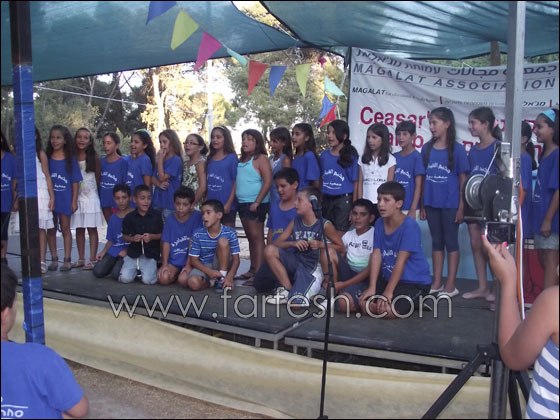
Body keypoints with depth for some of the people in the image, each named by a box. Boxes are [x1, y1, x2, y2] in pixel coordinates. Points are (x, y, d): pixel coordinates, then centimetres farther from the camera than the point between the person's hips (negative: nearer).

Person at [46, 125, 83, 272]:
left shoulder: (70, 159, -1)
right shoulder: (47, 158, 3)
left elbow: (75, 181, -1)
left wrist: (74, 200, -5)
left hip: (65, 198, -2)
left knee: (65, 228, 5)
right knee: (51, 229, 7)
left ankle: (67, 260, 10)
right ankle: (54, 259, 17)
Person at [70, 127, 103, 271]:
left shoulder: (94, 157, 0)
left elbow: (98, 177, 5)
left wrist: (93, 189, 5)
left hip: (90, 196, -3)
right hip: (76, 196, 3)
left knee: (92, 229, -2)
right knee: (79, 229, 8)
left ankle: (92, 259, 1)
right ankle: (81, 259, 17)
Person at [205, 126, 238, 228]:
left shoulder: (232, 157, -4)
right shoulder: (210, 159, 10)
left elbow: (236, 182, -7)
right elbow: (207, 182, 13)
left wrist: (229, 203, -13)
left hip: (226, 205, -5)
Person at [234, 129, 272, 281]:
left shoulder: (260, 159, -7)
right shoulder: (241, 161, 17)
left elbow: (268, 181, -15)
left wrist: (257, 202, -19)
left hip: (255, 204, -8)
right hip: (242, 203, 8)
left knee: (257, 238, -8)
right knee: (251, 238, 13)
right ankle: (252, 270, 20)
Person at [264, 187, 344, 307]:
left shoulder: (325, 225, -9)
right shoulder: (295, 222, 4)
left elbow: (341, 248, -4)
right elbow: (277, 242, 2)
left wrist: (321, 244, -19)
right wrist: (293, 243, -17)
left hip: (314, 268, -6)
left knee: (296, 303, -31)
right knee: (269, 250, -16)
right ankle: (288, 290, -7)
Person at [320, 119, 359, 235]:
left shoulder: (351, 155, -5)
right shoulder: (324, 155, 6)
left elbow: (355, 183, -6)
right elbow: (321, 179, 12)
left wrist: (354, 207, -9)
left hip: (344, 199, -4)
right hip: (326, 199, 4)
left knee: (339, 235, 0)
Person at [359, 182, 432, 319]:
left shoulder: (410, 226, -19)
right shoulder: (379, 224, 1)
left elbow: (401, 261, -22)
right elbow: (376, 256, -4)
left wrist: (388, 292, -22)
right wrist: (372, 287, -11)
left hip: (415, 282, -6)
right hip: (388, 278, 6)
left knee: (388, 310, -26)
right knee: (364, 304, -14)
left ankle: (416, 301, 5)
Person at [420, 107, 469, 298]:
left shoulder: (457, 149, -4)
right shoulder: (427, 148, 6)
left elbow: (463, 179, -4)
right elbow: (424, 178, 7)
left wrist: (461, 206, -7)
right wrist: (422, 205, 6)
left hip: (450, 204, -4)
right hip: (431, 203, 4)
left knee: (451, 241, 5)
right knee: (436, 241, 12)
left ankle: (451, 285, 12)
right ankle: (437, 282, 20)